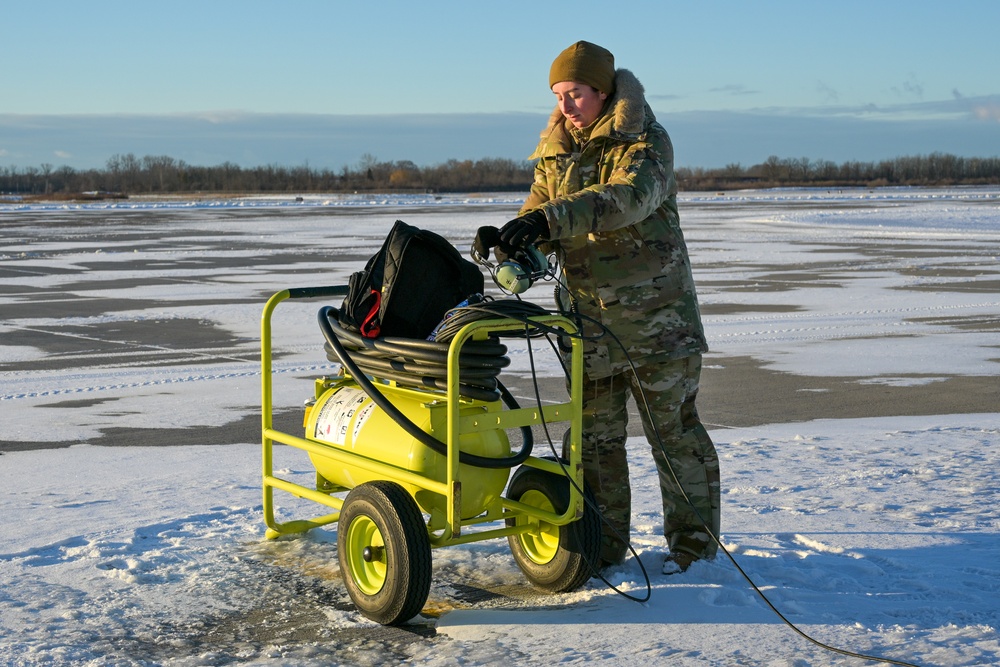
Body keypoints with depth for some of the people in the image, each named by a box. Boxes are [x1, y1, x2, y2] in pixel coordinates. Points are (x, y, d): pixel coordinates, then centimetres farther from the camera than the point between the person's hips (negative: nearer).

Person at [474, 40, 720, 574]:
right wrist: (505, 236, -19)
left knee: (673, 429, 4)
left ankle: (692, 541, 16)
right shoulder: (556, 151, 9)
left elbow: (628, 198, -29)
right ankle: (602, 544, 20)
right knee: (594, 433, 9)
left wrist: (553, 218, -41)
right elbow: (540, 211, 5)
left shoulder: (644, 141, -10)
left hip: (655, 314, -5)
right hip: (587, 314, 5)